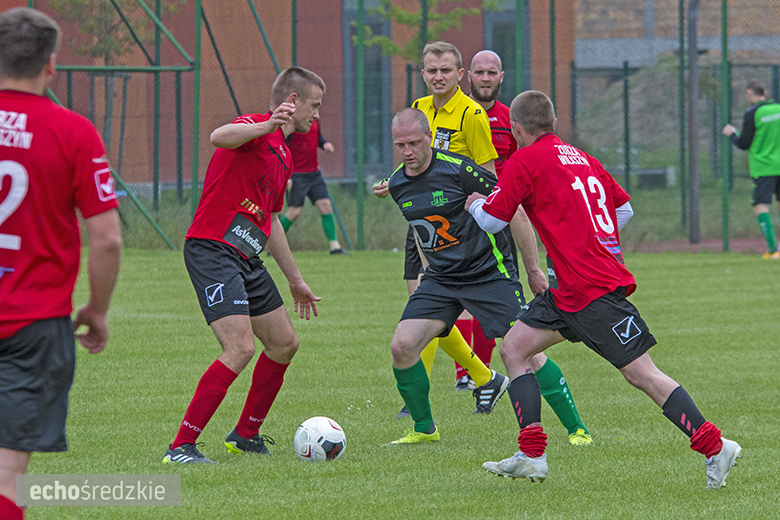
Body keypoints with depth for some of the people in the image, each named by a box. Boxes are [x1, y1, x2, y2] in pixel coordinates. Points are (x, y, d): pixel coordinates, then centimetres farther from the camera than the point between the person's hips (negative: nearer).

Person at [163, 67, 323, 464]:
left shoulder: (283, 155, 22)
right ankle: (181, 447, -18)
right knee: (241, 347, -20)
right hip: (212, 250, -10)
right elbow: (219, 137, -35)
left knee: (284, 343, 16)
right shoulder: (256, 129, -9)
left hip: (245, 259, 10)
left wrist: (295, 280, 38)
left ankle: (245, 435, 30)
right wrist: (266, 126, -53)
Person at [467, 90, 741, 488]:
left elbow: (491, 220, -3)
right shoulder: (583, 159, 16)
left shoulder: (525, 161, -7)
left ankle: (714, 448, -8)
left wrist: (475, 203, 19)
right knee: (513, 348, 10)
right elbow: (622, 206, 22)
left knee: (641, 373, -8)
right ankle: (531, 456, 5)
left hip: (594, 291, -9)